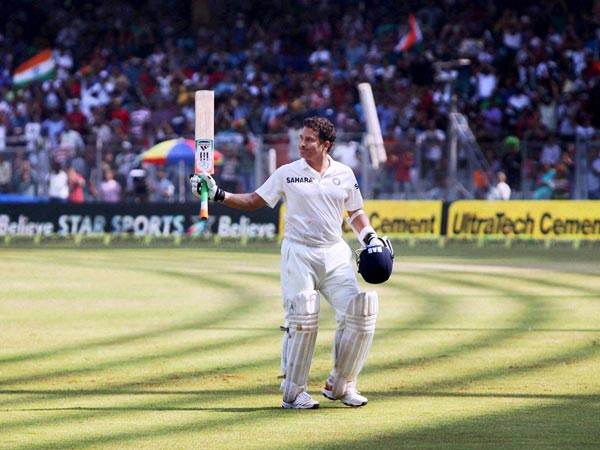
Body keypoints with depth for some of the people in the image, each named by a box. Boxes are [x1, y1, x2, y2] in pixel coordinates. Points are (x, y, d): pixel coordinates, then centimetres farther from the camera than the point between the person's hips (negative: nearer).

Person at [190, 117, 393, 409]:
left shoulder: (344, 174, 7)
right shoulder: (287, 174, 2)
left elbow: (355, 212, 18)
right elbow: (254, 201, 5)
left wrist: (370, 237, 2)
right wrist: (218, 195, -7)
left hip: (335, 254, 3)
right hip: (298, 254, -3)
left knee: (358, 313, -7)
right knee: (302, 319, -12)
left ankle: (340, 386, 8)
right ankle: (293, 393, -3)